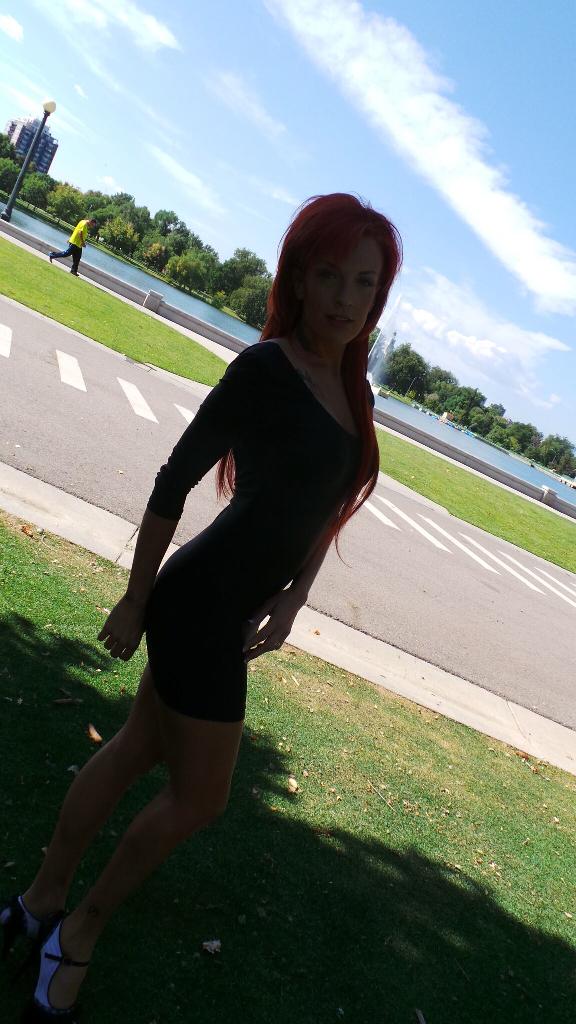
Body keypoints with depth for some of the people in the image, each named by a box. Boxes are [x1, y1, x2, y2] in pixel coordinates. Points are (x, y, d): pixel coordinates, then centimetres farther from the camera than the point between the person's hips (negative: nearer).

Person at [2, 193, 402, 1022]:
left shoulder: (352, 393, 7)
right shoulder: (267, 368, -17)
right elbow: (175, 481, -14)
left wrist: (292, 601, 3)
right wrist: (135, 603, -9)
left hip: (237, 607, 8)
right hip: (203, 602, -8)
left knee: (139, 750, 18)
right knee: (200, 797, 5)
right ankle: (79, 930, 28)